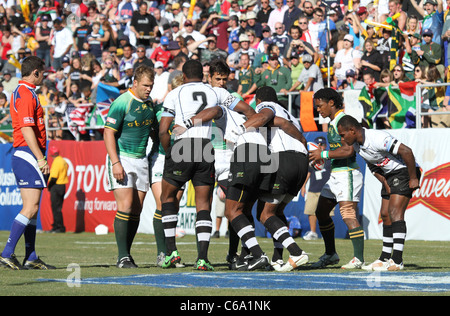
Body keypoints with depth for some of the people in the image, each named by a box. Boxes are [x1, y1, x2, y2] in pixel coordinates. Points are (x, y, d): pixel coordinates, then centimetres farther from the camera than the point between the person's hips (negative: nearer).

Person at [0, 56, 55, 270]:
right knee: (31, 208, -13)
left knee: (31, 208, 10)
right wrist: (41, 158, -21)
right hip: (28, 154, -11)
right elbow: (27, 130, -20)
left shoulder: (20, 92, 19)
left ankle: (31, 258, 10)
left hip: (22, 154, 11)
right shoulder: (26, 95, -13)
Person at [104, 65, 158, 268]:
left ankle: (127, 253, 12)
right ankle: (122, 257, -12)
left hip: (141, 160, 7)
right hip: (122, 159, -7)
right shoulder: (122, 103, -12)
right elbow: (108, 132, -15)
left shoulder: (149, 105, 10)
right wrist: (115, 162, -21)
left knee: (136, 210, 4)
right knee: (125, 206, -13)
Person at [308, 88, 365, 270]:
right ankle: (330, 255, 26)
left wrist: (323, 154, -16)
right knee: (321, 212, 15)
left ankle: (359, 259, -17)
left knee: (348, 215, -16)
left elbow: (348, 151, -22)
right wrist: (320, 156, 10)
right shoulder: (333, 122, 17)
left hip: (347, 173, -11)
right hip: (335, 174, 11)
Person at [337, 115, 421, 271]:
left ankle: (397, 261, -24)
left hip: (405, 171, -10)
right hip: (389, 175, 10)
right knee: (386, 215, 10)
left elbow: (406, 151, -30)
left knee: (395, 213, -19)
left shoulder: (378, 138, -28)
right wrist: (385, 184, 5)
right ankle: (386, 258, 17)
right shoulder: (357, 144, 1)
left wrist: (413, 178, -23)